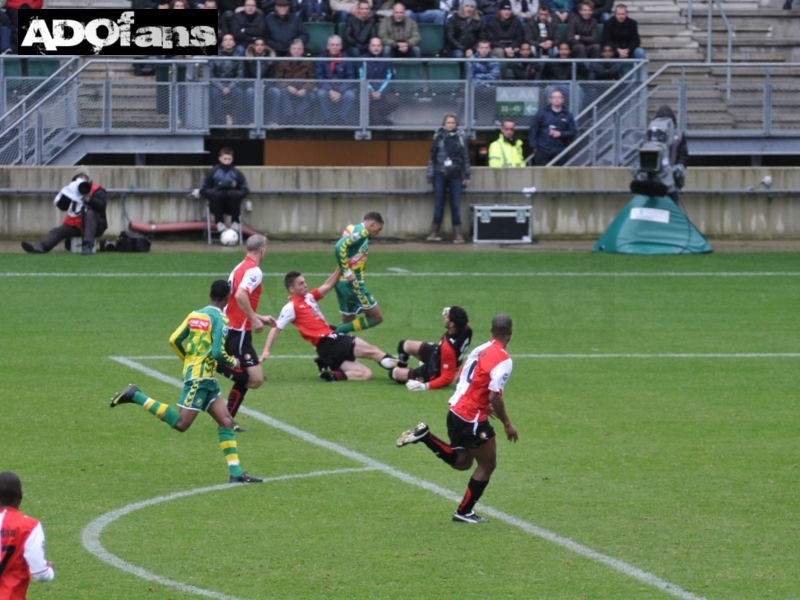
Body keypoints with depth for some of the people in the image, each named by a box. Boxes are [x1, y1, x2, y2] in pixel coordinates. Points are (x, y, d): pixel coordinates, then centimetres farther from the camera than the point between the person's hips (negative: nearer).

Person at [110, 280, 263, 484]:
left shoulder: (195, 314, 10)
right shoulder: (220, 319, -12)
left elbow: (174, 340, 9)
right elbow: (218, 353, -18)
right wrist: (234, 362, 2)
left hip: (207, 381, 9)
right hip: (200, 378, -9)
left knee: (226, 421, 5)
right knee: (181, 423, -10)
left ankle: (236, 473, 1)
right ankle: (136, 396, -8)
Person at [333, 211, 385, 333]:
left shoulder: (352, 228, 16)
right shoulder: (362, 232, -12)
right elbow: (340, 246, -25)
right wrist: (347, 272, -22)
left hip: (343, 282, 10)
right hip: (353, 283, -10)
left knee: (348, 321, 18)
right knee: (377, 317, -4)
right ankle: (339, 332, -10)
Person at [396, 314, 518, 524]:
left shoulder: (480, 350, 9)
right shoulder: (502, 359, -18)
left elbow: (460, 380, 19)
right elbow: (495, 396, -24)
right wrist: (507, 424, -13)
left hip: (456, 410, 8)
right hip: (473, 418, -8)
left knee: (461, 463, 24)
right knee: (487, 465, 8)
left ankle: (424, 435, 11)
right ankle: (464, 512, 14)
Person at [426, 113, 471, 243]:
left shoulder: (461, 137, 4)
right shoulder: (438, 137, 5)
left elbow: (466, 157, 8)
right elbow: (432, 157, 9)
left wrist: (467, 175, 6)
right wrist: (430, 176, 6)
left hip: (455, 175, -1)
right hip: (440, 174, 1)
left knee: (455, 204, -2)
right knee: (439, 204, 2)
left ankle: (458, 233, 0)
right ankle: (434, 231, 5)